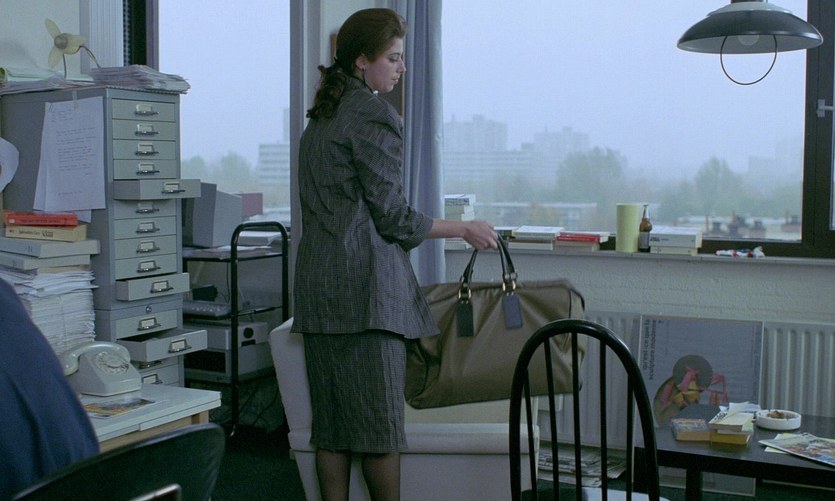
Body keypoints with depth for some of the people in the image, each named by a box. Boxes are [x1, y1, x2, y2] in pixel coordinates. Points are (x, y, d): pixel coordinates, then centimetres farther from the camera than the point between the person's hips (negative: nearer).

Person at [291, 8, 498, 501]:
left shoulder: (321, 118, 19)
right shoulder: (374, 114, -9)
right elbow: (392, 216, -11)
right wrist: (465, 229, 0)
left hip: (318, 286, 9)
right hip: (364, 284, -9)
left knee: (331, 423, 10)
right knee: (380, 423, 0)